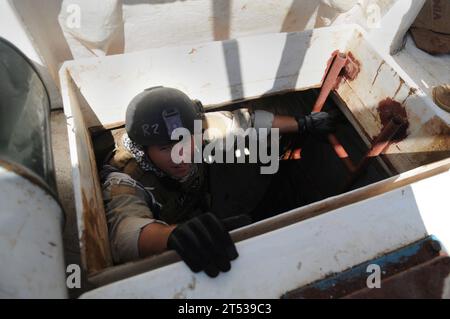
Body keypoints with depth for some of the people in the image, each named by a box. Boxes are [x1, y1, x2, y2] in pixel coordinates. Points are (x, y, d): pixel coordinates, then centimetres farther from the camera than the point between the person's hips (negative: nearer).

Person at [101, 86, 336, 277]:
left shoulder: (198, 126, -23)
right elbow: (126, 231, -54)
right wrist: (175, 234, -77)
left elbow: (246, 120, -8)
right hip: (163, 261, -2)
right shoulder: (124, 181, -35)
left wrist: (304, 124, 0)